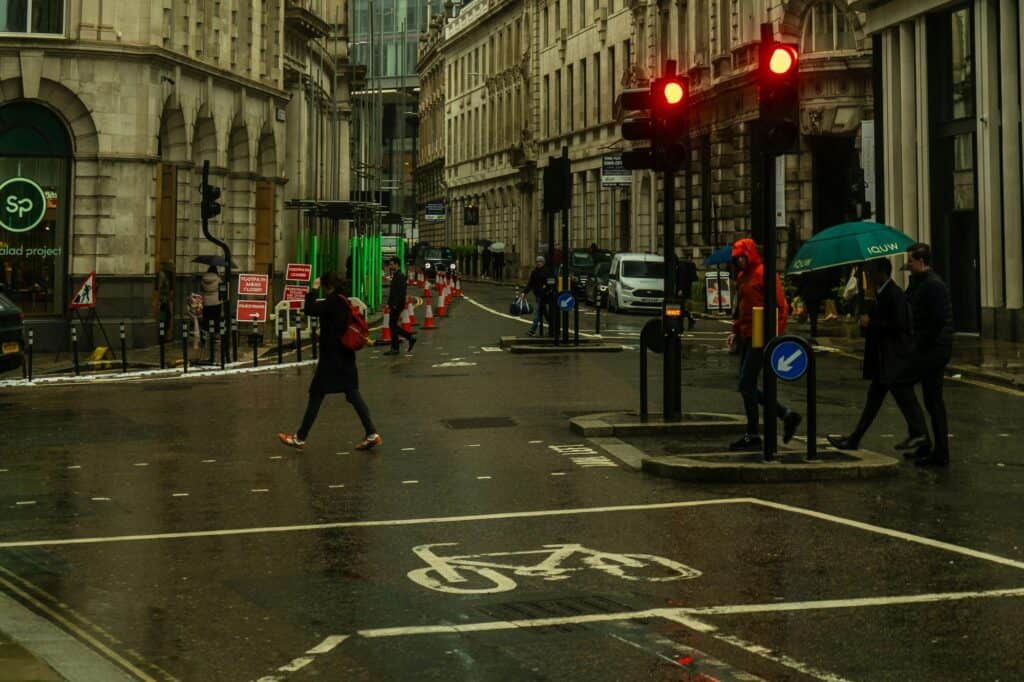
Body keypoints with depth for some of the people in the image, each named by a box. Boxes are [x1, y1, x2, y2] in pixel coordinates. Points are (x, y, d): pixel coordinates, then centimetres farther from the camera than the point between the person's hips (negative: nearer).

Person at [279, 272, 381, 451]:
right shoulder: (344, 302, 10)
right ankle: (371, 434, -1)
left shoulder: (331, 302, -16)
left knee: (316, 394, -1)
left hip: (331, 357, -8)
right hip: (345, 355, 8)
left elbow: (309, 309, -25)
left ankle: (300, 438, 6)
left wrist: (313, 289, -14)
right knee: (353, 393, 6)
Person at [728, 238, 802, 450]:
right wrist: (735, 331, 17)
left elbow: (781, 306, -15)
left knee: (746, 385, -8)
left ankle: (752, 436, 1)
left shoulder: (764, 274, -11)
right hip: (747, 337, 9)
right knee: (748, 387, 8)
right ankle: (787, 415, 19)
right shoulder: (742, 276, 16)